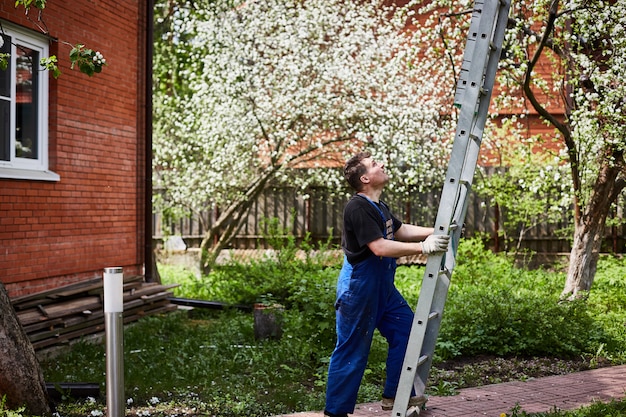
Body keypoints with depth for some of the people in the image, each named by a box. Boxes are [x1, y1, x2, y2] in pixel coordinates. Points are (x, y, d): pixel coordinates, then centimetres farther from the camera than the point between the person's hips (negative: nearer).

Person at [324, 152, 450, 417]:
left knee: (406, 330, 16)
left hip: (382, 287, 10)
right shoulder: (358, 208, -21)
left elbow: (401, 230, 22)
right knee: (352, 351, -3)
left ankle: (395, 395, 27)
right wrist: (423, 247, -27)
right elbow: (380, 247, -28)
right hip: (358, 288, -10)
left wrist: (437, 232, 13)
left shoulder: (377, 206, 11)